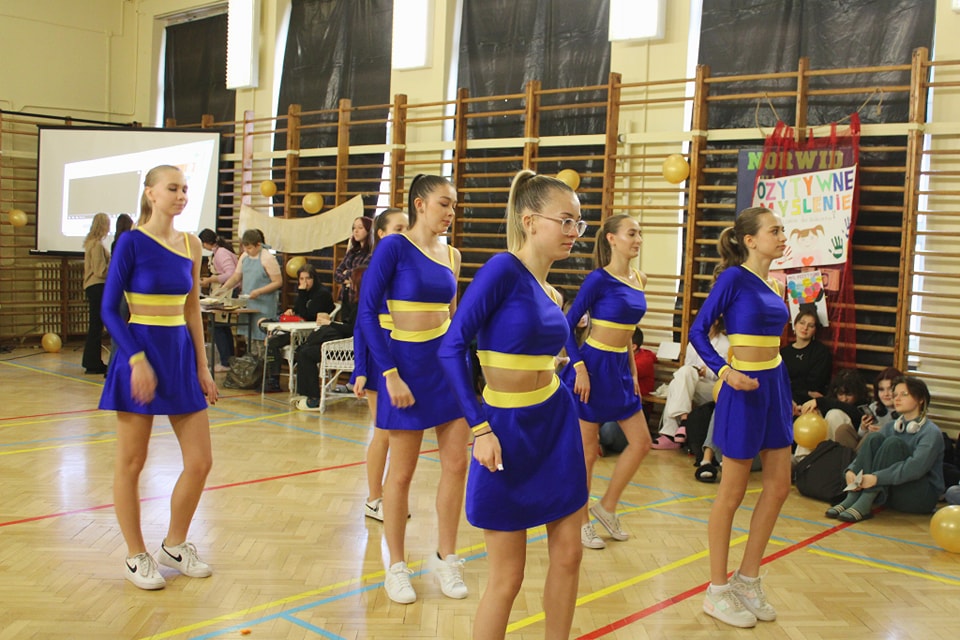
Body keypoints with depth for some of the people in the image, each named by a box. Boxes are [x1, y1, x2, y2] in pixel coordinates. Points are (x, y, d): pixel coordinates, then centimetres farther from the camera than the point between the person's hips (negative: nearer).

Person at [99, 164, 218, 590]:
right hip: (140, 354, -5)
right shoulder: (132, 242, -8)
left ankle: (175, 545, 25)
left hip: (181, 355, 6)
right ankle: (136, 556, 21)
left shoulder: (191, 245, 7)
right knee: (131, 463, 5)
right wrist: (138, 360, -18)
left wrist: (202, 367, 10)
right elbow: (109, 308, -9)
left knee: (200, 462, 5)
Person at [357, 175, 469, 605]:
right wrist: (391, 375, -18)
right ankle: (396, 566, 20)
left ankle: (446, 558, 23)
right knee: (402, 471, 4)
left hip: (448, 362, 6)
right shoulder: (394, 247, -10)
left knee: (456, 463, 7)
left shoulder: (451, 255, 8)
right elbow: (368, 314, -13)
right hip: (408, 364, -6)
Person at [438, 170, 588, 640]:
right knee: (507, 576, 3)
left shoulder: (549, 291, 6)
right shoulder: (502, 269, -16)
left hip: (557, 426, 7)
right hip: (506, 430, -7)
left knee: (568, 554, 12)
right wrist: (480, 429, -21)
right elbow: (453, 346, -20)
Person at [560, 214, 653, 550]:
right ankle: (582, 522, 18)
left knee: (641, 442, 8)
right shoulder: (599, 279, -13)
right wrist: (579, 368, -19)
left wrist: (633, 373, 16)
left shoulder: (639, 280, 8)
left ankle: (607, 507, 25)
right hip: (593, 366, -7)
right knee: (588, 449, 3)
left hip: (620, 368, 7)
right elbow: (568, 325, -12)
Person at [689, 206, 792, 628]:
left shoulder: (773, 285, 10)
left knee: (778, 486, 11)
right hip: (744, 389, -8)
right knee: (733, 492, 1)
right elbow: (698, 331, -12)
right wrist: (724, 372, -25)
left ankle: (747, 581, 25)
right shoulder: (734, 277, -12)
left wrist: (788, 398, 16)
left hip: (775, 385, 8)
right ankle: (717, 591, 15)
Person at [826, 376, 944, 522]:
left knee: (893, 443, -25)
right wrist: (850, 471, -23)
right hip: (890, 494, 5)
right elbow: (867, 451, -1)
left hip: (923, 498, -5)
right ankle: (852, 497, -28)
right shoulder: (891, 427, 10)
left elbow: (916, 467, -25)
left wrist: (877, 478, -36)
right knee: (874, 437, -14)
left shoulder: (931, 432, -9)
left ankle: (865, 503, -35)